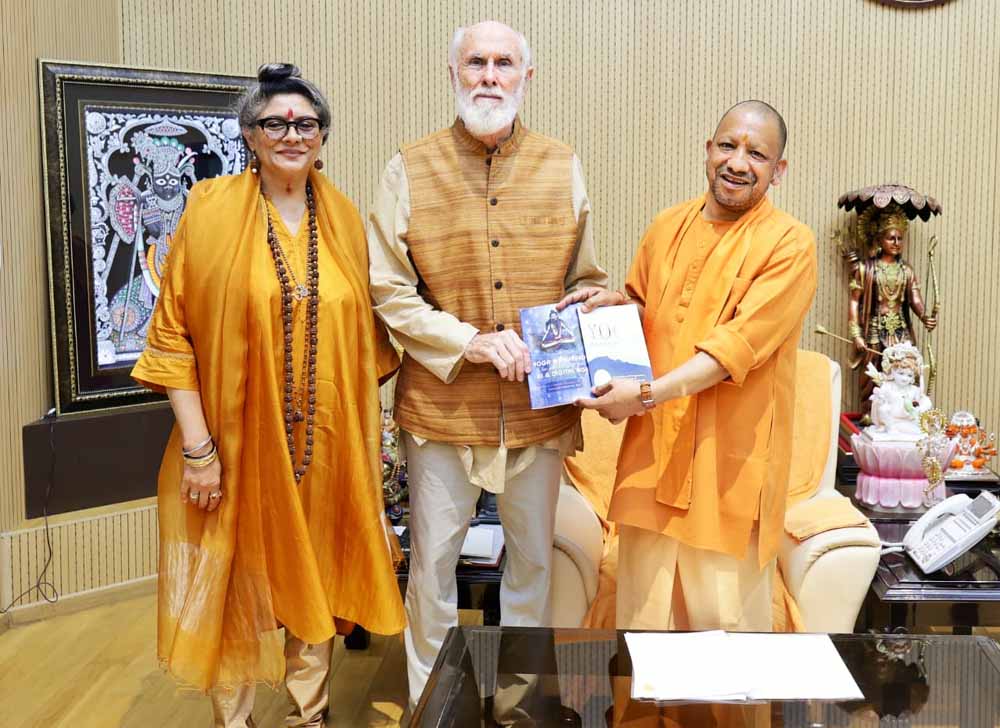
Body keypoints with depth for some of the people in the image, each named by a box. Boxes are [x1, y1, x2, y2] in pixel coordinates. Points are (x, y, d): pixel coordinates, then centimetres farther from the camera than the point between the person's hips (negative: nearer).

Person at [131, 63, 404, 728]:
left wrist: (369, 433, 7)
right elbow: (173, 334, -8)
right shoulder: (213, 210, -7)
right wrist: (197, 445, -13)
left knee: (316, 580, 15)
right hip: (239, 441, -3)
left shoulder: (344, 219, 5)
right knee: (239, 588, 7)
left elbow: (366, 334, 10)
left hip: (326, 443, 4)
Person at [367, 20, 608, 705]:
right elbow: (388, 290, -6)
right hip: (441, 405, -2)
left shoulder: (563, 167, 4)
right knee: (434, 558, 10)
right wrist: (471, 342, -16)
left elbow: (587, 281, 10)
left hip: (541, 405, 2)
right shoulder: (410, 171, -3)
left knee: (534, 553, 16)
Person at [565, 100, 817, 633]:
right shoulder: (668, 228, 9)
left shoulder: (790, 245, -8)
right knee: (644, 611, 13)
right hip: (653, 447, 5)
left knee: (726, 616, 6)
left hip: (730, 455, -5)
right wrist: (614, 303, 1)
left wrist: (646, 394, -23)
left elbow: (738, 345, -17)